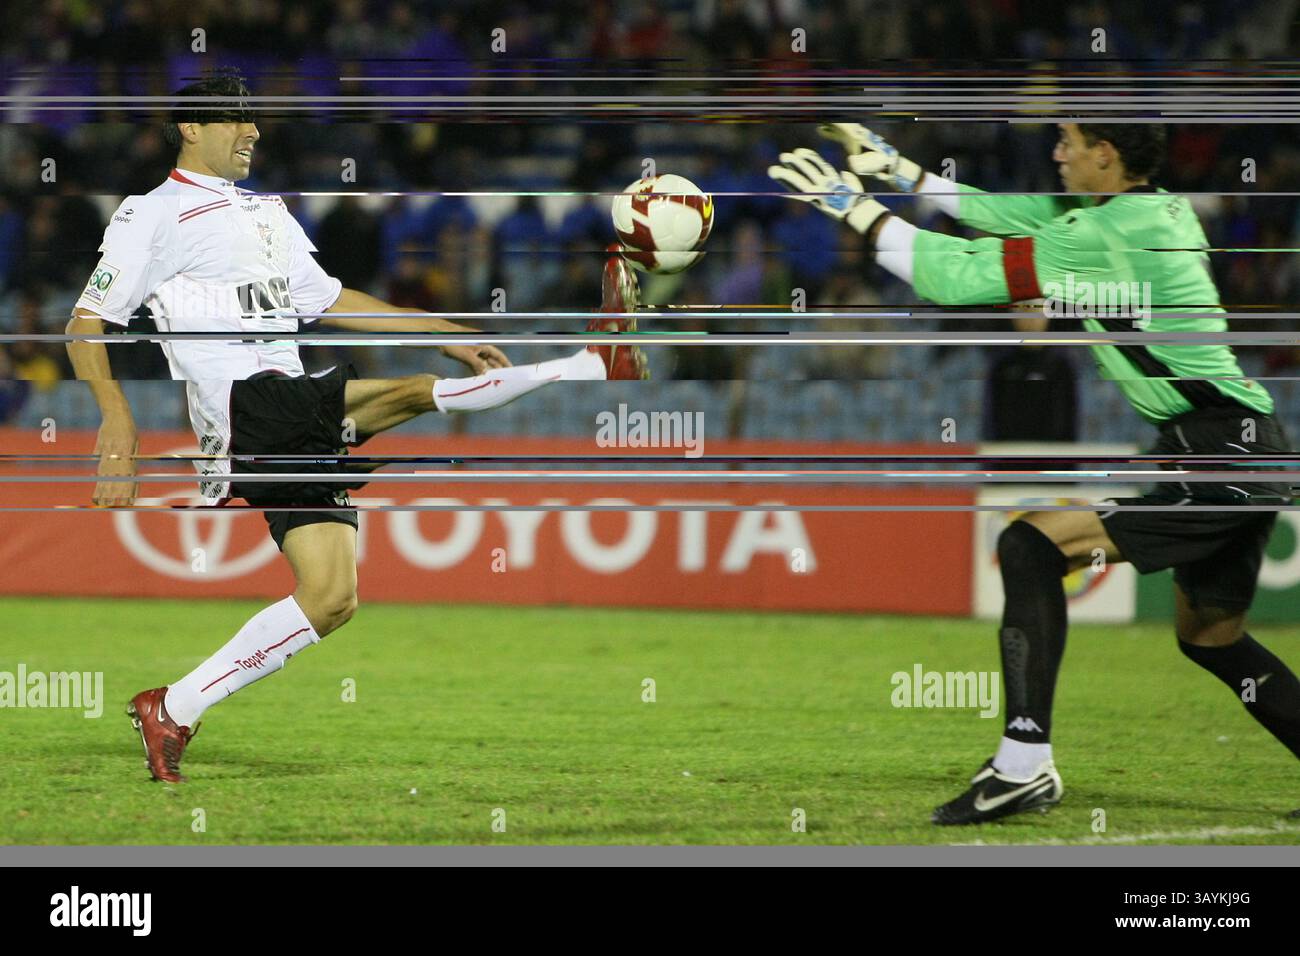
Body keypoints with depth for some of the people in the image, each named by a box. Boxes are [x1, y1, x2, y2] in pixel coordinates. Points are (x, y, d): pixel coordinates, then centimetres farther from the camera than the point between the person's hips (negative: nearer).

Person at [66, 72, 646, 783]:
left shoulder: (267, 213, 27)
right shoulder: (152, 213, 2)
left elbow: (329, 301, 31)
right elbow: (86, 325, -3)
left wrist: (449, 335, 24)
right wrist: (116, 418, -19)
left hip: (297, 424, 9)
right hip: (245, 405, -9)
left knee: (332, 596, -2)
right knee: (416, 393, -23)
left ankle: (173, 711, 2)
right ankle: (599, 363, -23)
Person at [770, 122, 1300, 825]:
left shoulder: (1104, 236, -15)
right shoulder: (1155, 210, 12)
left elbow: (959, 274, -14)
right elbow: (1011, 214, 21)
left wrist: (855, 208, -4)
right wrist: (896, 169, 23)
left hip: (1217, 451, -10)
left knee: (1031, 545, -13)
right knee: (1209, 635, 23)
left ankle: (1024, 764, -17)